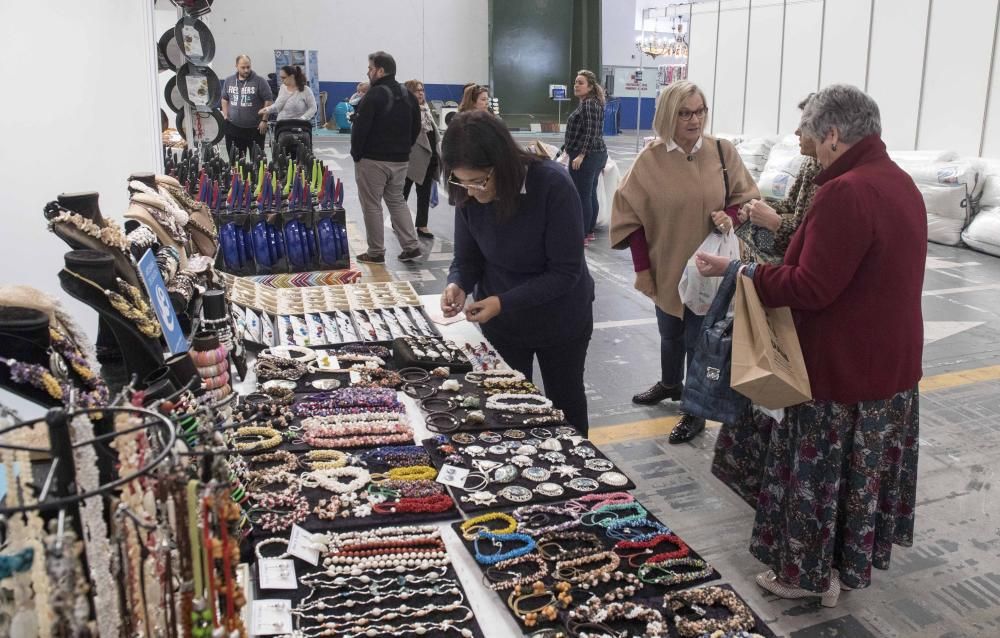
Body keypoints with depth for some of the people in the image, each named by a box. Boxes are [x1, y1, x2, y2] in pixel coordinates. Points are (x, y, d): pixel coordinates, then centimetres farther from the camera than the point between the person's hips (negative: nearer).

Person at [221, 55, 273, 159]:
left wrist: (264, 120, -10)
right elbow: (225, 99, 21)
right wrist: (225, 116, 9)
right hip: (233, 127, 4)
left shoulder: (260, 81, -5)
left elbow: (268, 101, -5)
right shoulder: (229, 81, 10)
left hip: (255, 128, -4)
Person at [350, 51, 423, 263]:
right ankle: (411, 246, 10)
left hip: (372, 159, -7)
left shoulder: (374, 95, -15)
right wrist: (403, 149, 16)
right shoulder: (408, 95, 9)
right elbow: (416, 128, 14)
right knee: (397, 201, 18)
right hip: (400, 160, 7)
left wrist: (356, 153, -4)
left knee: (371, 205, 2)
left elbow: (360, 128, -17)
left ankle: (376, 252, 6)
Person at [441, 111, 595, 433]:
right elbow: (467, 258, -5)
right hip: (501, 323, 3)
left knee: (565, 406, 20)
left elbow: (566, 271, -27)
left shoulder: (553, 185, -30)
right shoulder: (469, 195, -17)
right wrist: (458, 284, -27)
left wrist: (504, 303, -33)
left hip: (560, 319, -3)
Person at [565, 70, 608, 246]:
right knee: (590, 194, 14)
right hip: (597, 154, 11)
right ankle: (589, 232, 21)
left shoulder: (588, 104, -15)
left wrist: (581, 155, -25)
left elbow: (590, 132, -22)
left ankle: (582, 236, -2)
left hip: (586, 157, -11)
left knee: (581, 196, -6)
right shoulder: (592, 102, 16)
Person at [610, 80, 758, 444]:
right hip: (666, 266, 2)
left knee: (698, 340, 6)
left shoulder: (723, 152, -7)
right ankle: (670, 384, 47)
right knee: (670, 333, 21)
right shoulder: (650, 159, -8)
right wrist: (642, 267, -9)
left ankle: (696, 411, 22)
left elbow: (746, 196, 3)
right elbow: (631, 214, -5)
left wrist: (729, 216, -19)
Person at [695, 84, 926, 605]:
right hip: (890, 363, 10)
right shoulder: (900, 183, 6)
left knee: (820, 471, 7)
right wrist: (790, 229, 16)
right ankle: (857, 558, 39)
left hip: (844, 368, -9)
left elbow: (812, 289, -26)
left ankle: (810, 572, 24)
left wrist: (739, 271, -18)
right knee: (868, 466, 22)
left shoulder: (845, 192, -25)